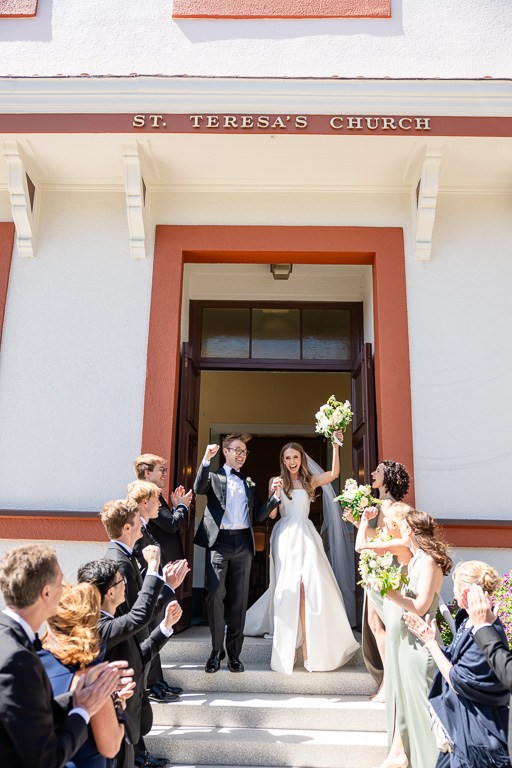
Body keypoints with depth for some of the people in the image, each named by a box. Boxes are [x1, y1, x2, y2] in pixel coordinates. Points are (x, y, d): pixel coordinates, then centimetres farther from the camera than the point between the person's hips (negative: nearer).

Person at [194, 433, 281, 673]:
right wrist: (206, 460, -22)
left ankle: (234, 652, 15)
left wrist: (275, 496, 4)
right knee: (214, 595, -9)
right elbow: (198, 489, -12)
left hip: (243, 544, 4)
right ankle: (216, 650, 7)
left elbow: (258, 516, 17)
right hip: (219, 543, -3)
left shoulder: (249, 483, 21)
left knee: (239, 599, 5)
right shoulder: (214, 477, 10)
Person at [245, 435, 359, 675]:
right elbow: (271, 514, 1)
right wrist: (275, 493, -15)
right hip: (285, 537, -1)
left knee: (308, 588, -10)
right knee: (288, 590, -3)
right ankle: (288, 646, 4)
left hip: (305, 536, 1)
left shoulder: (310, 481, 11)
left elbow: (334, 473, -7)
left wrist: (336, 446, -15)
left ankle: (309, 644, -3)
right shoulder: (277, 481, 7)